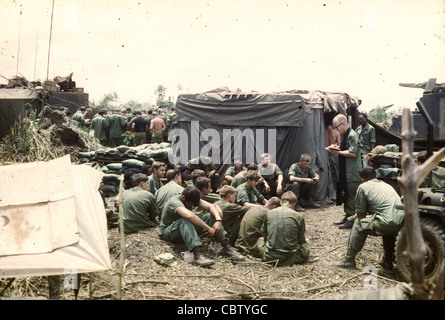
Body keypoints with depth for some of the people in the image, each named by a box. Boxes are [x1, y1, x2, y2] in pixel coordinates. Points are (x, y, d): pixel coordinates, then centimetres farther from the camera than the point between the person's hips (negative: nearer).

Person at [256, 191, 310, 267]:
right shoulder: (298, 216, -6)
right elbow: (301, 240, 2)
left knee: (260, 240, 29)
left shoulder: (269, 213, 0)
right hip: (290, 258, -2)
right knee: (305, 246, 25)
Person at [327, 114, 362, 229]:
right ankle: (347, 216, 26)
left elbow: (353, 153, -22)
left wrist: (337, 152, -16)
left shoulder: (352, 135, -14)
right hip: (345, 172, 10)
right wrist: (336, 148, 3)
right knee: (345, 194, 16)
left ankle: (352, 220, 2)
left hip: (353, 173, -10)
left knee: (352, 196, -4)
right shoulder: (343, 135, 15)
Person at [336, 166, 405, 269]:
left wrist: (356, 217, 33)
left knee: (359, 224, 14)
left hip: (387, 224, -7)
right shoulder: (386, 185, 27)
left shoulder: (363, 187, 7)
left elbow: (361, 213, 8)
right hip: (402, 223, 7)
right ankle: (387, 261, 40)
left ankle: (349, 259, 18)